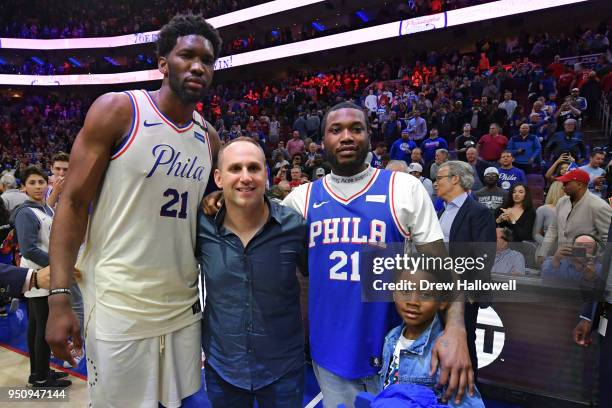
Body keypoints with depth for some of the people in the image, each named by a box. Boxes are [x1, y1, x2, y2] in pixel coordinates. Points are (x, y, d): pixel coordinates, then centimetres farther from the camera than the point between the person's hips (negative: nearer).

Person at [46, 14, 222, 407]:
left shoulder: (209, 137, 7)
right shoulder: (117, 110, -8)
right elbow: (74, 204, -9)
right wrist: (59, 297, -13)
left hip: (184, 306, 5)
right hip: (120, 305, -5)